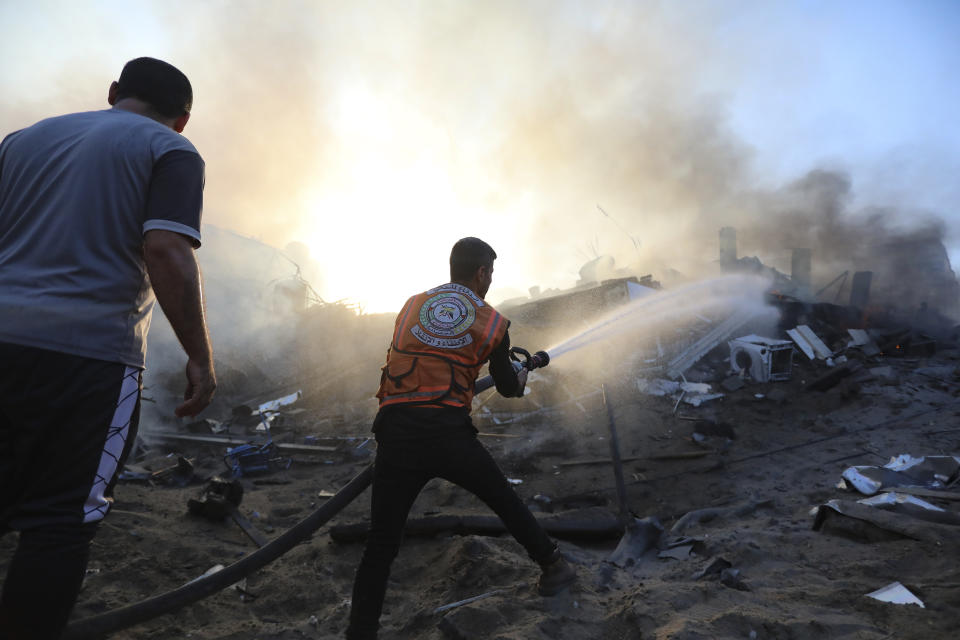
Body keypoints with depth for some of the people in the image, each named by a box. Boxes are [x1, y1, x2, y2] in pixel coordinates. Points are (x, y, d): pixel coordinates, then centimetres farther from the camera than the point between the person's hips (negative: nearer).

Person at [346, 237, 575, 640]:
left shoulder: (412, 305, 14)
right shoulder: (492, 323, 8)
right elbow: (508, 388, 18)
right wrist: (523, 375, 42)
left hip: (396, 435, 2)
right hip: (449, 436, -1)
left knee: (381, 546, 11)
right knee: (505, 501, 24)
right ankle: (554, 567, 39)